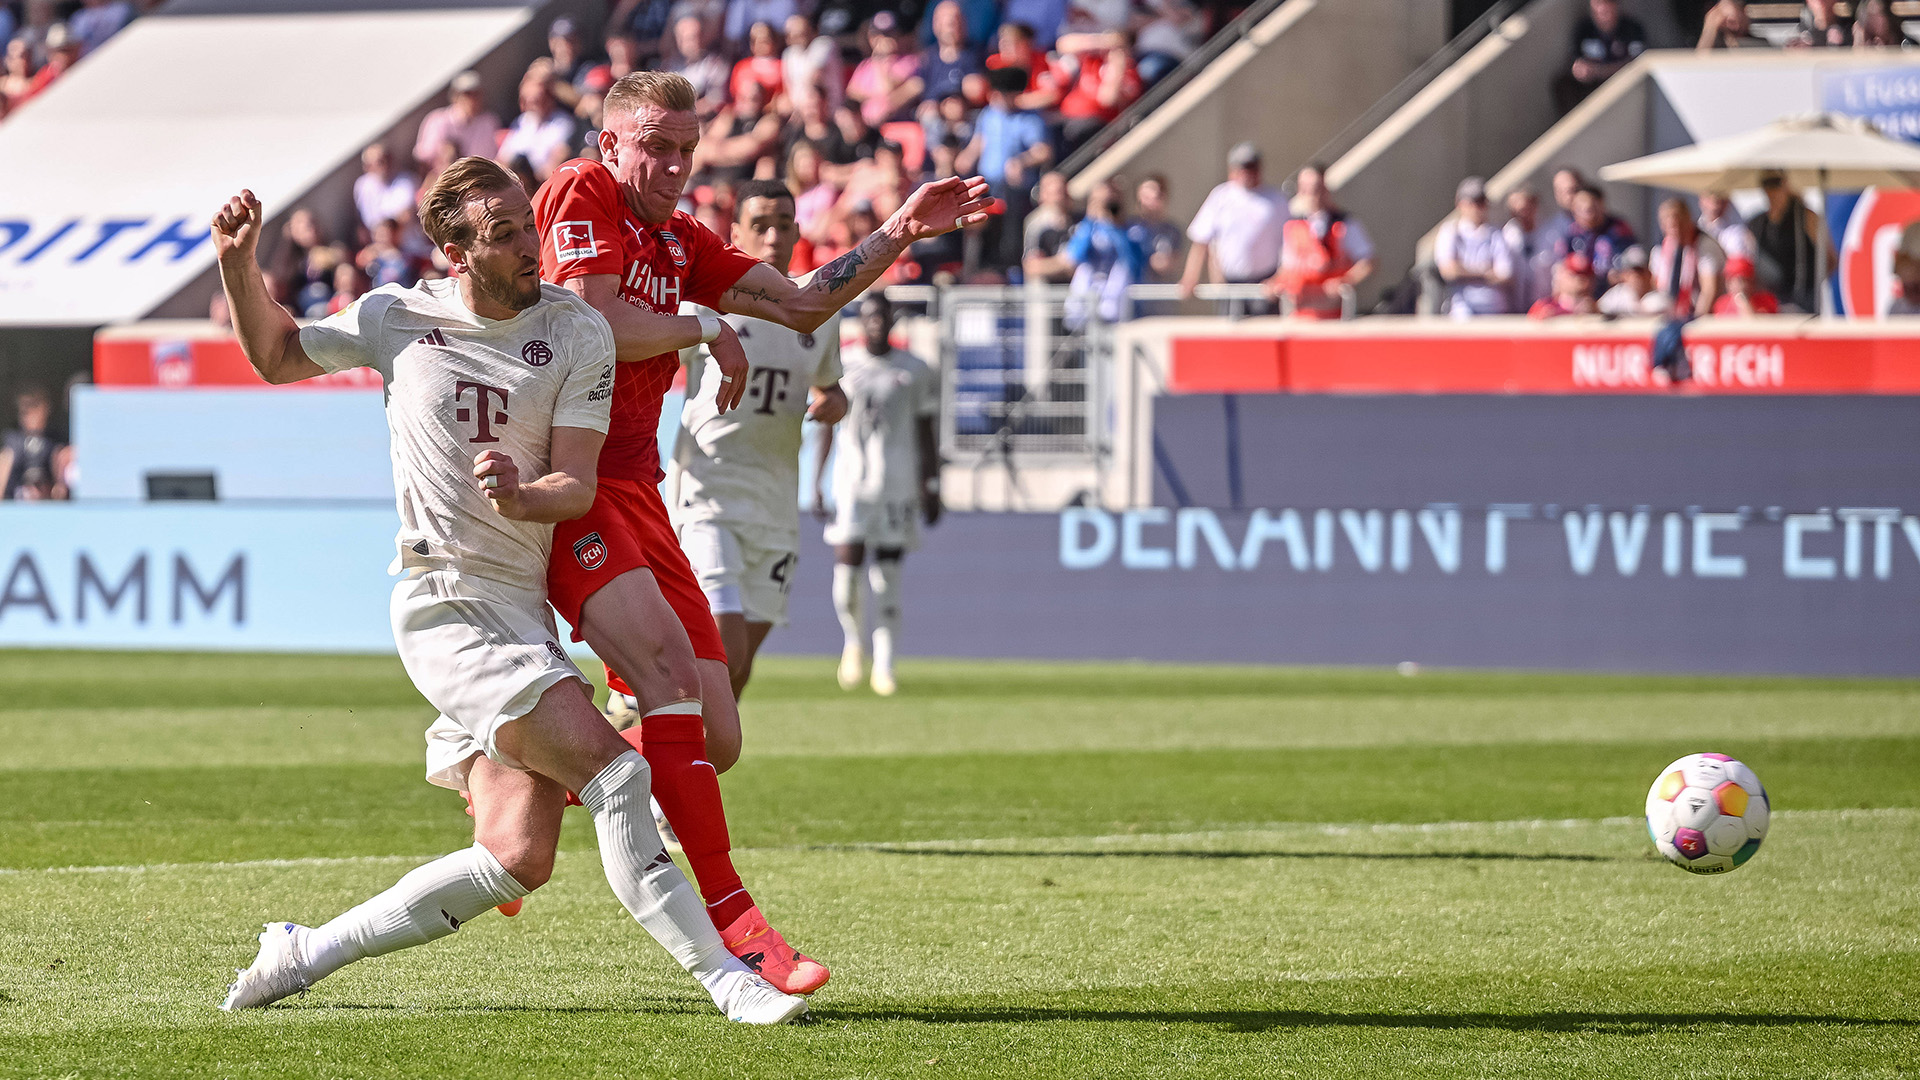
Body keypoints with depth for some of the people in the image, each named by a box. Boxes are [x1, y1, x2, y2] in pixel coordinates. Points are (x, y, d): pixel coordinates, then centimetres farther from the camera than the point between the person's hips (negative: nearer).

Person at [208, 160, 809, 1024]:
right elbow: (276, 356, 20)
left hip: (524, 611, 4)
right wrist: (239, 265, 4)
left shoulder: (577, 333, 3)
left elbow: (577, 486, -3)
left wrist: (520, 498, -24)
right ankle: (723, 976, -17)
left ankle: (306, 952, 10)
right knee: (615, 770, -20)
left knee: (515, 862, -3)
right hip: (443, 604, -4)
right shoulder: (398, 319, 2)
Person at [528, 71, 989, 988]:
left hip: (635, 492, 8)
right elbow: (599, 325, -15)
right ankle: (728, 919, -29)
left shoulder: (682, 243, 20)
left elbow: (801, 307, 21)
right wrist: (705, 329, -1)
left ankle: (516, 797, 24)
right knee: (667, 664, -27)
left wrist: (899, 233, 13)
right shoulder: (580, 193, -3)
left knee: (712, 742, 2)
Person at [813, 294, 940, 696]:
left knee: (887, 579, -1)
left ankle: (883, 666, 5)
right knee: (847, 570, -9)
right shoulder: (841, 367, 4)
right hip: (851, 481, 0)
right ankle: (853, 640, 20)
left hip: (898, 483, 0)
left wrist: (931, 489, 5)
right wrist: (816, 486, 2)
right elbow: (826, 431, 7)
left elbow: (926, 436, 10)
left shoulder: (914, 372, 6)